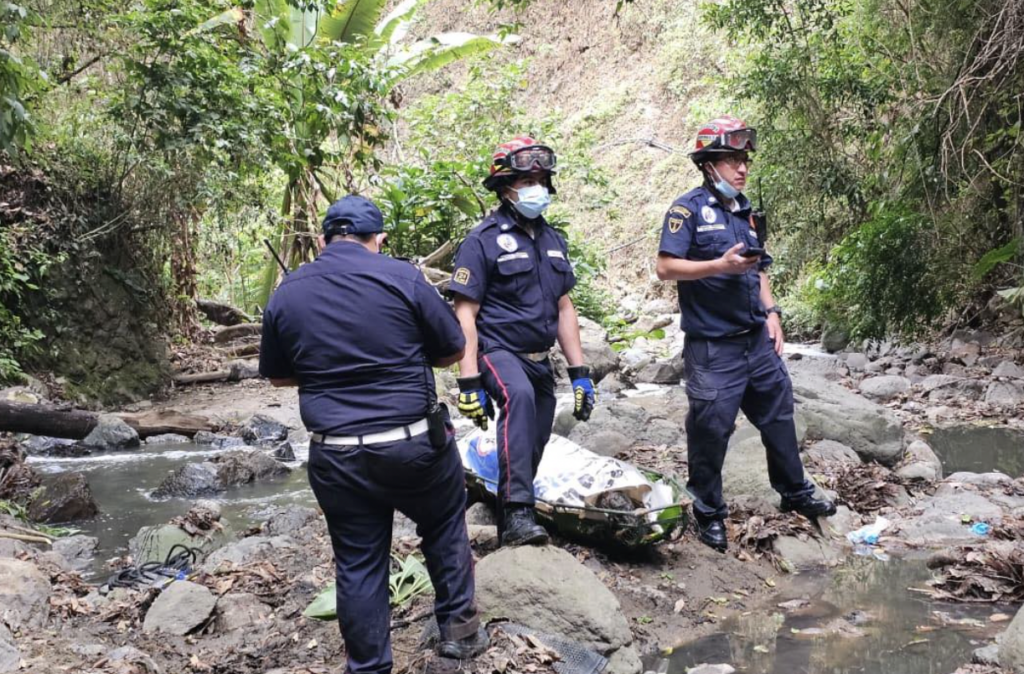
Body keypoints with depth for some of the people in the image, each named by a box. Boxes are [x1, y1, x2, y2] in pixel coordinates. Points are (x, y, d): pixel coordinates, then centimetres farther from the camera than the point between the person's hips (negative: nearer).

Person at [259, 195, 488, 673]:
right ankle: (458, 626, 27)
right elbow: (453, 351, 0)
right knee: (444, 526, 23)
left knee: (357, 564, 12)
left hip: (335, 458, 2)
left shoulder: (285, 295, 2)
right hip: (414, 445, -2)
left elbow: (277, 376, 14)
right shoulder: (401, 277, -8)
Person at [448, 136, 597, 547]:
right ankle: (517, 513, -38)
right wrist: (470, 381, -20)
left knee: (533, 451, 11)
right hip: (497, 351, -7)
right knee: (519, 395, -37)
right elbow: (465, 314, -13)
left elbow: (563, 309, 14)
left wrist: (579, 372, 9)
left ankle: (510, 528, 33)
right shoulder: (483, 240, -9)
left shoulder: (551, 240, 10)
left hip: (539, 358, 7)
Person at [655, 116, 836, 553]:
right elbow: (666, 268, -17)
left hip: (756, 338, 8)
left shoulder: (744, 210, 14)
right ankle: (709, 514, 16)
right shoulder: (688, 209, -10)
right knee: (711, 430, 0)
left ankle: (795, 494, 34)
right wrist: (721, 265, -25)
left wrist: (771, 312, 10)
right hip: (712, 347, -7)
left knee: (778, 414, 17)